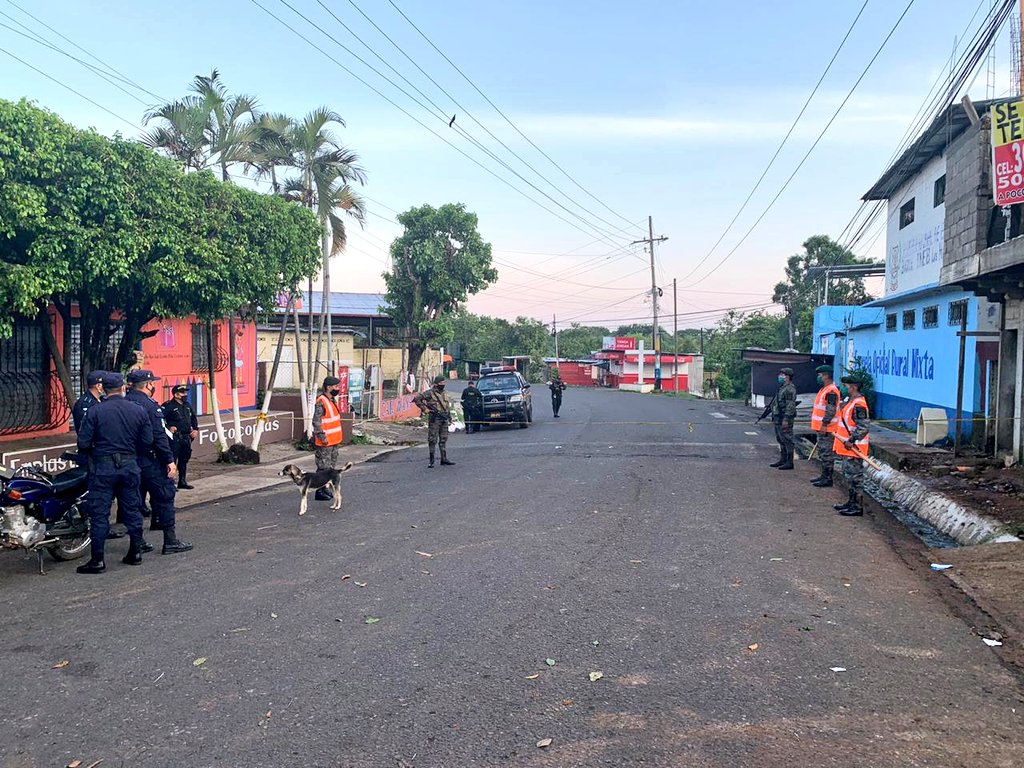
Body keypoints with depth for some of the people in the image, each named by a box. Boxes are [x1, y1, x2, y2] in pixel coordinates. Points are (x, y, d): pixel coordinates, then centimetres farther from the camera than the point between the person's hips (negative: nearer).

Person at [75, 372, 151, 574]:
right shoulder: (138, 410, 0)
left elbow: (83, 443, -9)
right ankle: (135, 552, 20)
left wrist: (90, 455, 12)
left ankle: (97, 560, 4)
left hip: (103, 467, -3)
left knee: (99, 513, 2)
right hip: (130, 466, 3)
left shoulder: (95, 411, -8)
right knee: (132, 510, 13)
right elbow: (147, 440, 2)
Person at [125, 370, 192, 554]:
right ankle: (170, 541, -1)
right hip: (149, 461, -8)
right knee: (165, 496, -1)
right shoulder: (149, 405, -14)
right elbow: (159, 436, -19)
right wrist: (170, 460, -17)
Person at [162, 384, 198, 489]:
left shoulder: (188, 405, 14)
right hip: (175, 438, -8)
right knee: (172, 460, -8)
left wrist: (195, 429, 14)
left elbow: (193, 418, 25)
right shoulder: (168, 406, -10)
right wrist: (168, 427, -22)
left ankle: (182, 481, 25)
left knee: (184, 460, 15)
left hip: (186, 437, 8)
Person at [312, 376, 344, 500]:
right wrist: (322, 437, -22)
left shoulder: (332, 400, 13)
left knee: (331, 467, 15)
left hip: (334, 441, 10)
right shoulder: (321, 402, -18)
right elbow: (316, 422, -21)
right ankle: (319, 491, 2)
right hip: (325, 443, -10)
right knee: (323, 467, -4)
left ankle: (326, 489, 24)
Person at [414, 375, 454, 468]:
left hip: (444, 420, 6)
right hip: (434, 420, -6)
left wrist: (449, 416, 15)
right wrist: (424, 409, -13)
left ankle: (444, 459, 13)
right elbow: (416, 399, -11)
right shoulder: (429, 393, -7)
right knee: (432, 440, -2)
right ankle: (431, 460, 5)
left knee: (443, 440, 8)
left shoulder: (444, 394, 14)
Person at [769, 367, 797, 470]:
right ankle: (782, 460, 24)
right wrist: (774, 416, 22)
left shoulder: (790, 389, -15)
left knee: (787, 440, -5)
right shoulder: (782, 388, 17)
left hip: (785, 419, -11)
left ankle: (789, 462, -1)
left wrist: (786, 419, -25)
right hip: (778, 419, 11)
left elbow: (790, 405, -21)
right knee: (780, 440, 15)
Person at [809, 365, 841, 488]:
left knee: (827, 453, -6)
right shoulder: (825, 389, 16)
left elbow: (831, 410, -23)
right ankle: (824, 475, 25)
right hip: (821, 427, 11)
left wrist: (824, 424, -24)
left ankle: (828, 479, -2)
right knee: (822, 452, 16)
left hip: (826, 429, -11)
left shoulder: (831, 391, -17)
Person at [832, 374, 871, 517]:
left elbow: (864, 427, -26)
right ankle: (852, 502, 29)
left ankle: (857, 507, 4)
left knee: (854, 476, -4)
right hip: (847, 447, 11)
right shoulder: (849, 401, 12)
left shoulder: (859, 405, -20)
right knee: (848, 475, 18)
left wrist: (851, 440, -25)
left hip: (853, 448, -11)